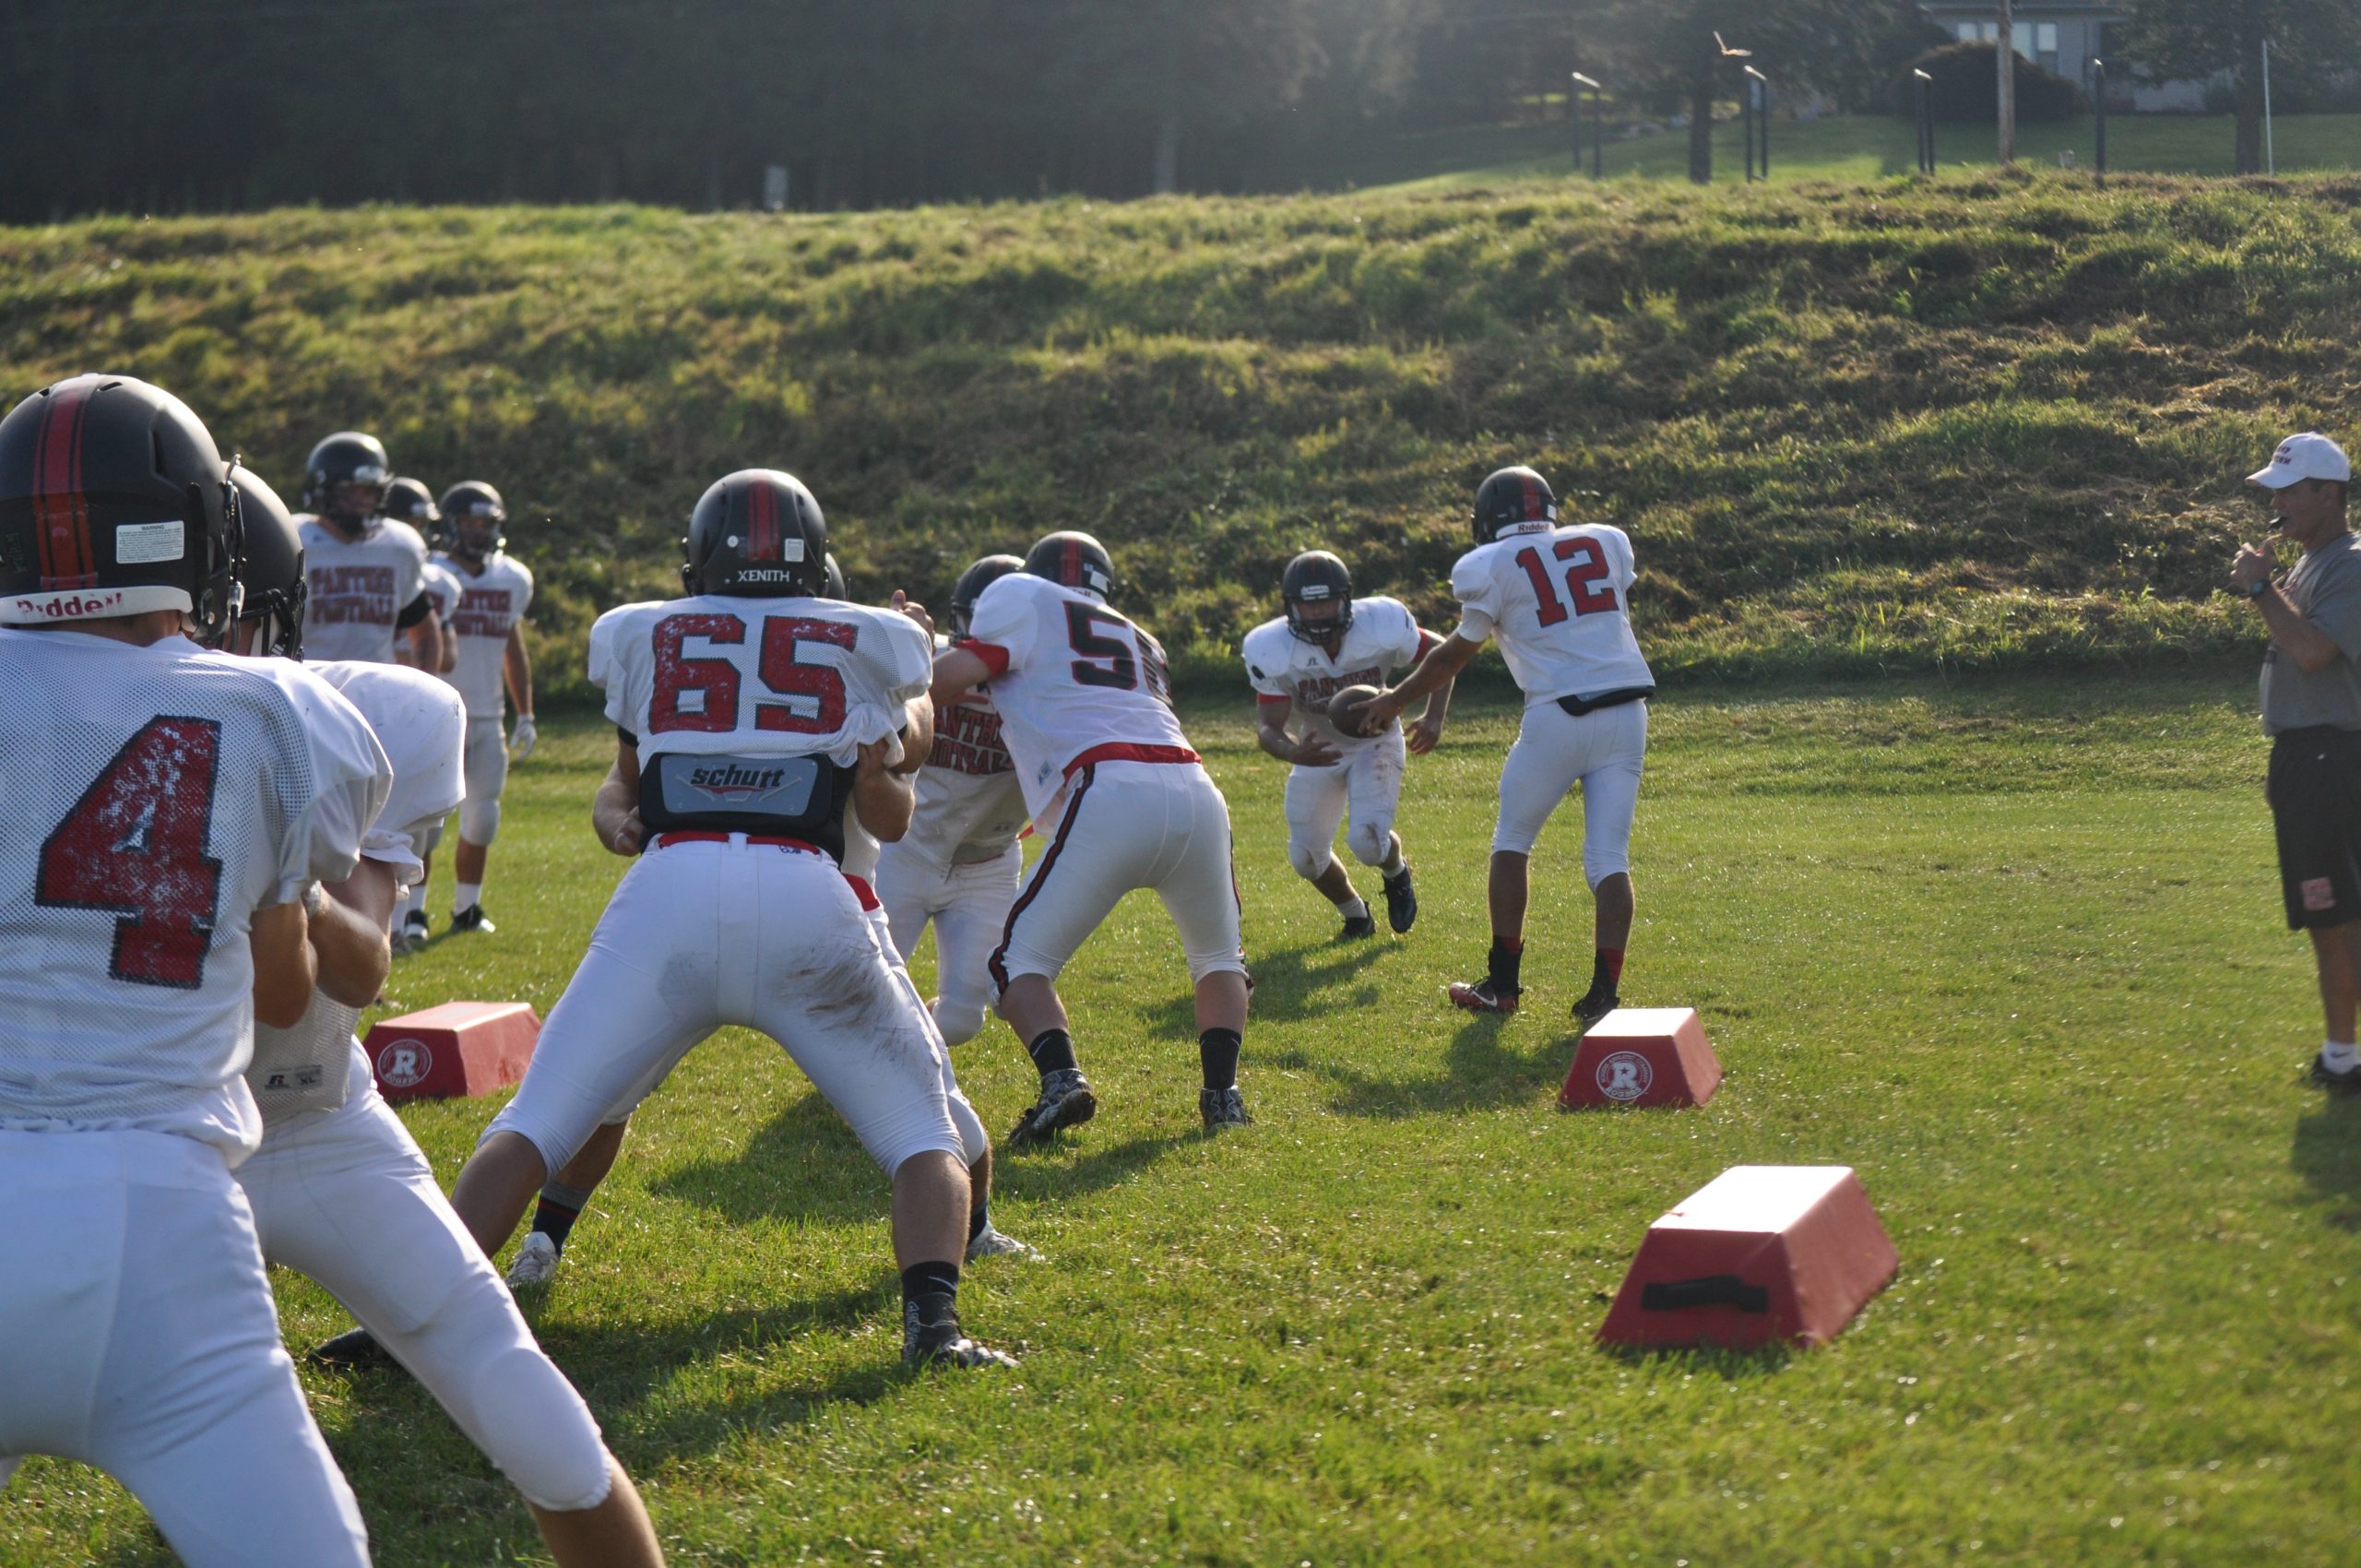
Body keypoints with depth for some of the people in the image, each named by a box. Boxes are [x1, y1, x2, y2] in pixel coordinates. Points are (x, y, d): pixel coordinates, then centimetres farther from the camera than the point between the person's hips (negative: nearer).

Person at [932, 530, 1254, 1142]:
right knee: (1218, 958, 29)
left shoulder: (1025, 597, 16)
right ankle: (1222, 1089, 10)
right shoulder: (1141, 643, 34)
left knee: (1020, 960, 10)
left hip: (1111, 797, -5)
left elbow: (955, 675, 4)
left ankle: (1061, 1079, -13)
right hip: (1196, 793, 5)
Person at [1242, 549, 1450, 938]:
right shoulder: (1273, 650, -27)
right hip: (1318, 750, 2)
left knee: (1368, 843, -20)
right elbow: (1267, 727, -29)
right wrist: (1292, 752, -52)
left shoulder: (1381, 625, -27)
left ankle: (1396, 873, 19)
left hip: (1376, 743, -2)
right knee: (1306, 858, 4)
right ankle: (1356, 916, 36)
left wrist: (1434, 717, -22)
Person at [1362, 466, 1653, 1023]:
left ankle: (1502, 983, 17)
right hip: (1628, 710, 4)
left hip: (1560, 715, -3)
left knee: (1512, 843, 15)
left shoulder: (1490, 567, 2)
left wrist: (1396, 699, 26)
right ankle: (1603, 994, -3)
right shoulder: (1608, 542, 13)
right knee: (1609, 859, 5)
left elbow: (1457, 654, 12)